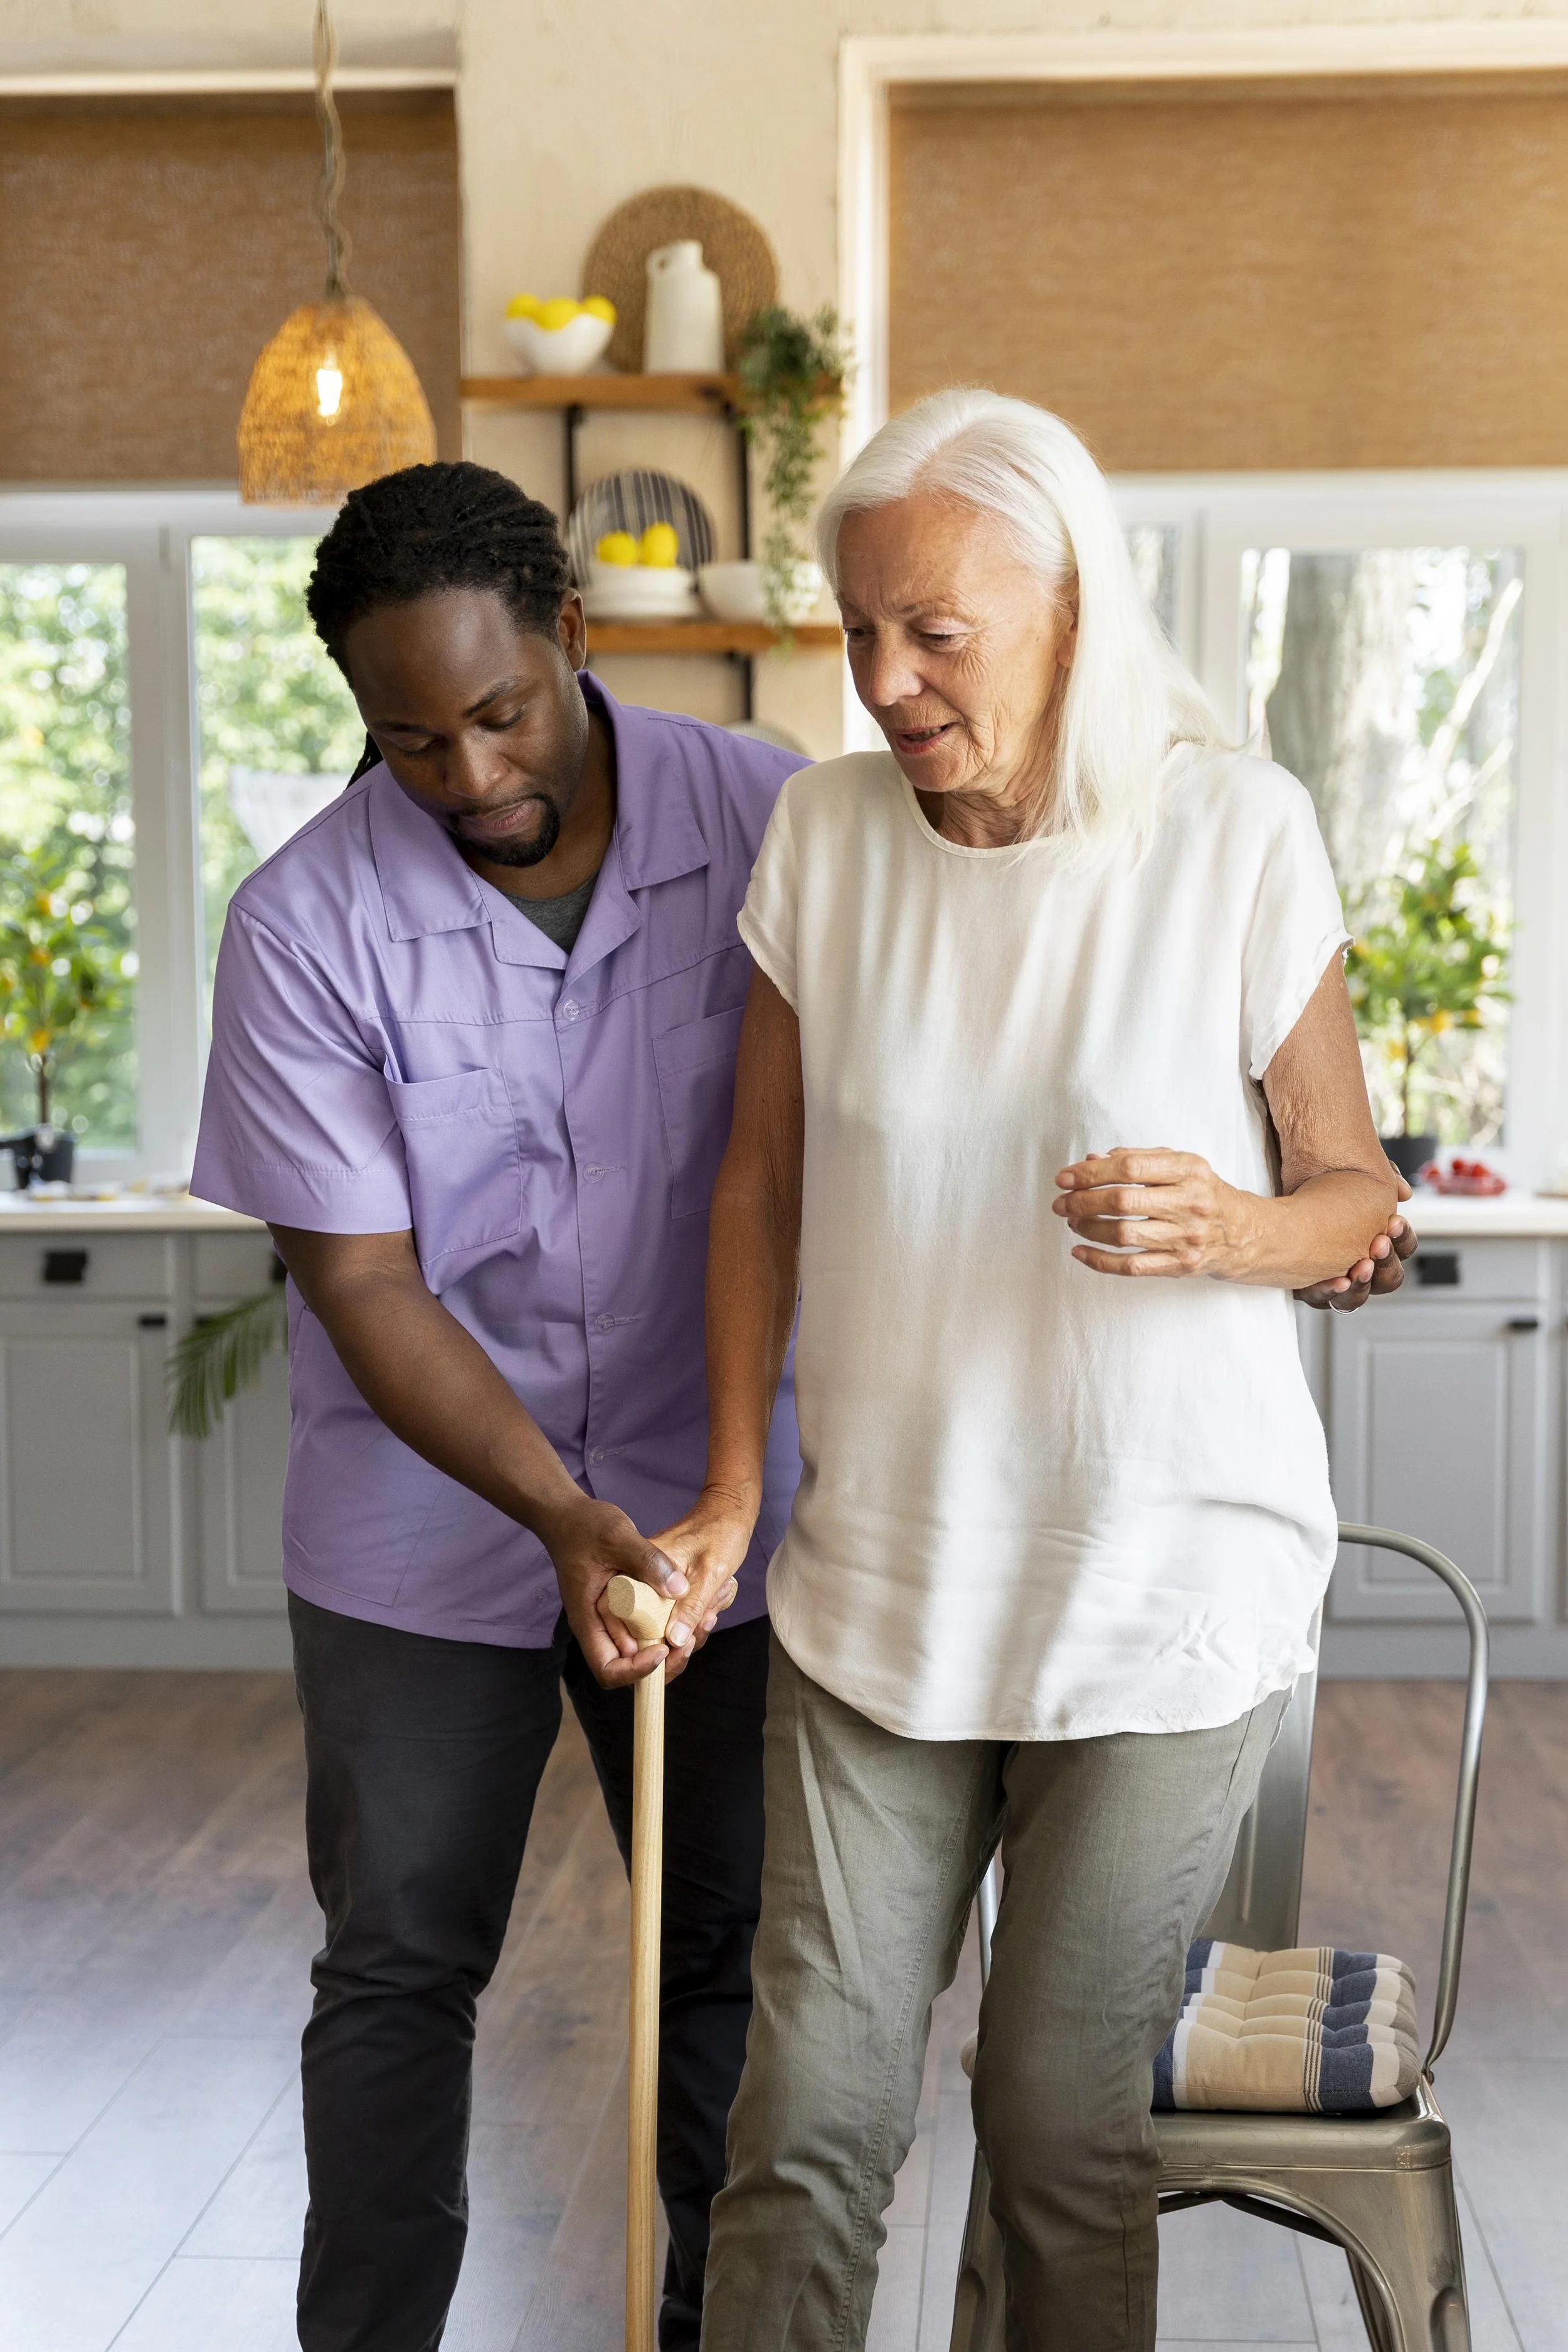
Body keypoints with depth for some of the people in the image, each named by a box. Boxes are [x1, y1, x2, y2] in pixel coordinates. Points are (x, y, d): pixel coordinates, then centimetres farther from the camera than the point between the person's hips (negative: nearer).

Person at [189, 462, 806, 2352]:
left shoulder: (769, 819, -10)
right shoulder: (305, 924, -14)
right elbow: (363, 1285, -14)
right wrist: (564, 1519, -24)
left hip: (716, 1499, 2)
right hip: (428, 1528, -1)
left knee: (732, 1950, 12)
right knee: (398, 1970, 9)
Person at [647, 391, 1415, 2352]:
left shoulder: (1237, 833, -9)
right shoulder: (823, 828, 0)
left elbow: (1358, 1198, -1)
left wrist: (1222, 1228, -23)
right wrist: (731, 1492, 5)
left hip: (1164, 1583, -2)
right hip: (877, 1580, 3)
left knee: (1066, 2119, 8)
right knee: (810, 2112, 5)